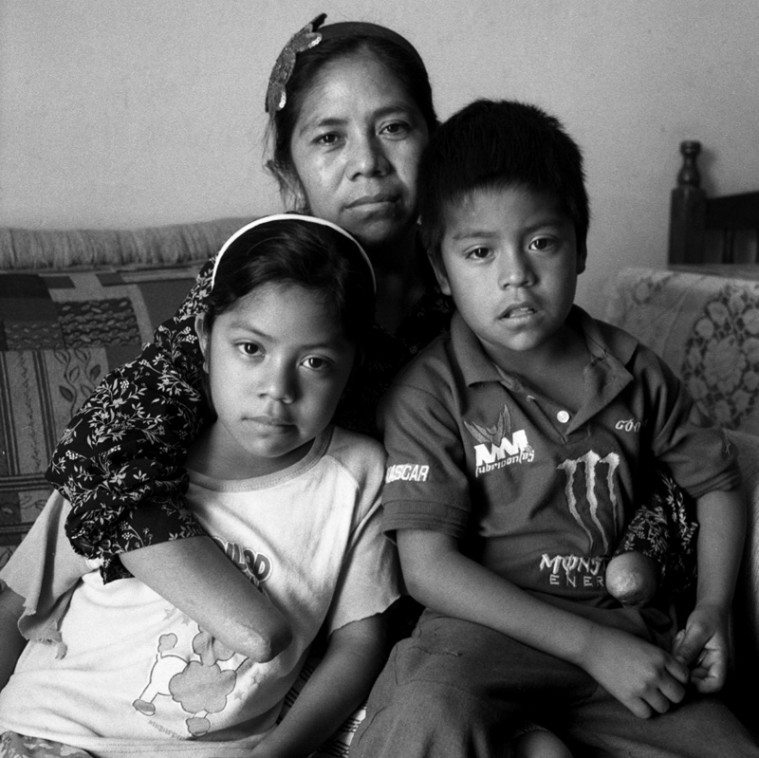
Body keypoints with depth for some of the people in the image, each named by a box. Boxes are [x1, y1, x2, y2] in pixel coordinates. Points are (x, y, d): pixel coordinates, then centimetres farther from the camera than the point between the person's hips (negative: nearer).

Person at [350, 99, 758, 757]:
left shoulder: (630, 369, 5)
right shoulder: (429, 392, -8)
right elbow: (428, 567, -13)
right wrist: (592, 646, -17)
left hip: (625, 624, 6)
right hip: (488, 622, -5)